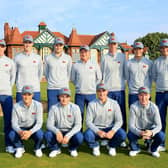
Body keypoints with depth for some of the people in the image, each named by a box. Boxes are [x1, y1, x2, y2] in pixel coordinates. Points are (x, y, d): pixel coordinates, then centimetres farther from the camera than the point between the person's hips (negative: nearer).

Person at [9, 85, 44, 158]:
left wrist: (30, 132, -37)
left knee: (40, 134, -34)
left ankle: (37, 148, 3)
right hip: (21, 129, 1)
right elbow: (14, 123, -12)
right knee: (11, 134, -30)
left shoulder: (38, 105, -17)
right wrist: (20, 132, -35)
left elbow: (39, 123, -18)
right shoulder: (16, 106, -14)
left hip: (33, 128, -1)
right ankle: (20, 148, 5)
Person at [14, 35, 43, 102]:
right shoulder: (17, 58, 3)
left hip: (35, 90, 2)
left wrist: (36, 82, 11)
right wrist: (18, 83, 6)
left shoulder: (38, 57, 7)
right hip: (21, 90, -1)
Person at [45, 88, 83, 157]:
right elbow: (49, 124, -12)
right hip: (58, 132, 1)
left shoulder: (75, 108, -11)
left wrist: (68, 135, -31)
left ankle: (73, 148, 6)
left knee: (79, 137, -32)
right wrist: (57, 132, -33)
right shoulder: (54, 108, -9)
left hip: (71, 132, -1)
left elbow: (78, 125, -15)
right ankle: (55, 149, 5)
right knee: (48, 134, -29)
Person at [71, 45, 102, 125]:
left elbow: (99, 78, 11)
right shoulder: (75, 65, 4)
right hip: (79, 94, 0)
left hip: (92, 94, 0)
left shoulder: (95, 65, 4)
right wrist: (79, 86, 7)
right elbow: (73, 79, 11)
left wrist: (92, 86, 7)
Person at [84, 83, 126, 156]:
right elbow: (88, 122, -8)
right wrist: (98, 131, -25)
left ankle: (112, 146, 7)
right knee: (87, 135, -33)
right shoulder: (92, 104, -5)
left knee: (122, 134, -28)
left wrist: (112, 131, -26)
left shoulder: (114, 103, -3)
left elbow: (119, 121, -7)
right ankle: (95, 146, 5)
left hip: (110, 129, 1)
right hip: (96, 128, -1)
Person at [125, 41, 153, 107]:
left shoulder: (149, 62, 3)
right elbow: (127, 78, 11)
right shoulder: (129, 63, 4)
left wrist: (148, 89, 5)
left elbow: (151, 77, 9)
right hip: (133, 93, 0)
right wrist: (131, 88, 8)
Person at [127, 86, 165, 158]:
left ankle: (153, 149, 8)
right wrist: (140, 133, -41)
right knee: (130, 135, -33)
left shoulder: (153, 107, -16)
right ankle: (135, 149, 4)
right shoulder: (133, 106, -19)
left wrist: (151, 132, -40)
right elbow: (131, 125, -21)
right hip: (138, 130, -1)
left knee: (161, 135, -27)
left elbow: (158, 125, -18)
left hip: (150, 130, 1)